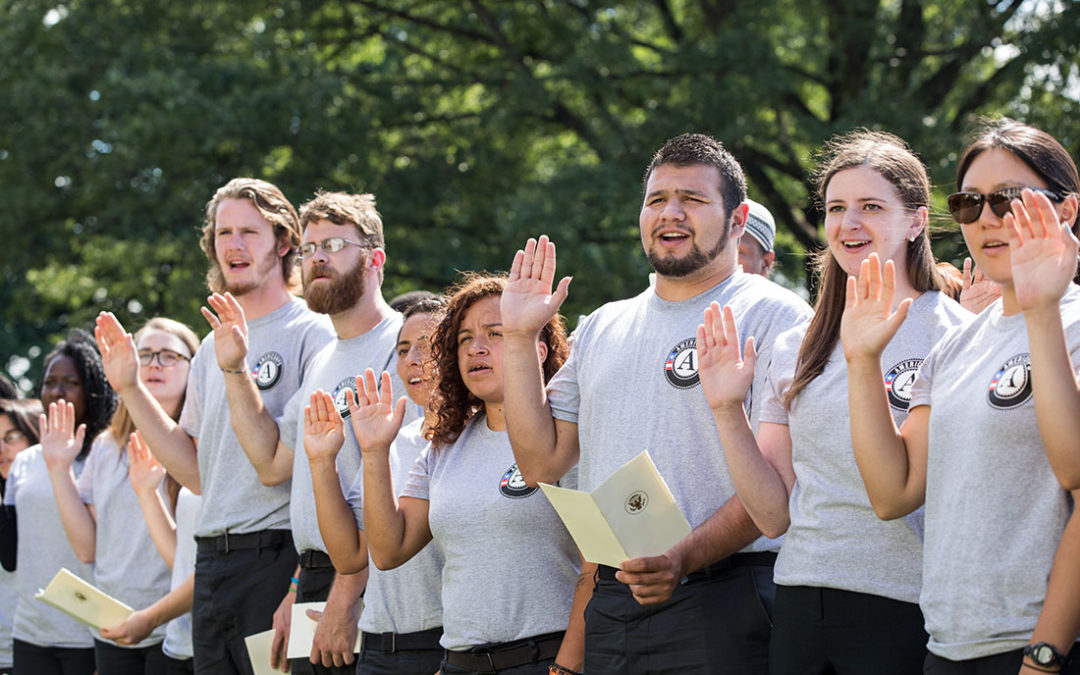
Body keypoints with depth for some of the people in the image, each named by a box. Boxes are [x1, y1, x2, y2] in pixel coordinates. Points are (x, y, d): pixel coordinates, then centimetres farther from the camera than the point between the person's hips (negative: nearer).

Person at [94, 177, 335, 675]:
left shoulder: (313, 336, -6)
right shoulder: (212, 348, 17)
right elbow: (199, 473, 16)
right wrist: (131, 389, 12)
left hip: (279, 557, -7)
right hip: (213, 566, 7)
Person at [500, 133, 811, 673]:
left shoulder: (774, 316, -2)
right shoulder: (601, 329, 18)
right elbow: (542, 462, 15)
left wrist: (685, 558, -24)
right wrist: (518, 339, 9)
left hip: (719, 606, -5)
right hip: (609, 604, 5)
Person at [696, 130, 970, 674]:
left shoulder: (955, 333, -3)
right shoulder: (795, 349, 13)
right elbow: (774, 515, 11)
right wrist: (728, 412, -1)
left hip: (902, 610, -5)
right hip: (800, 605, 5)